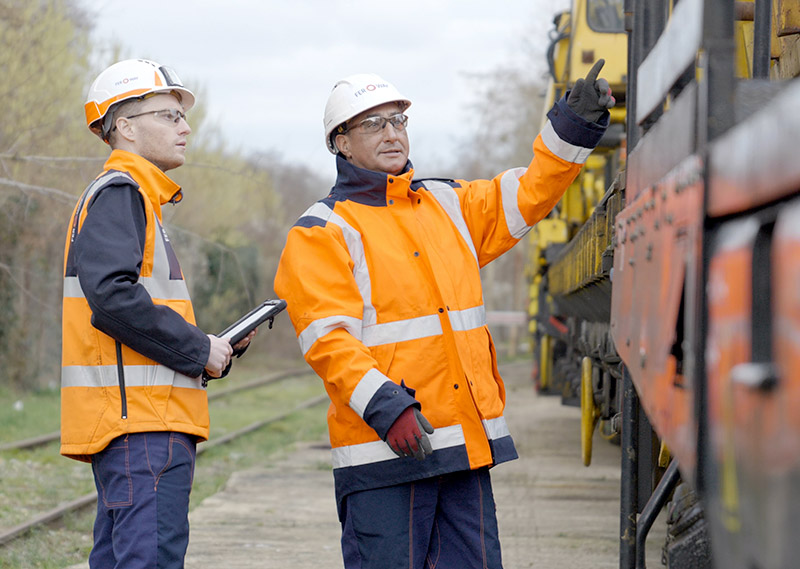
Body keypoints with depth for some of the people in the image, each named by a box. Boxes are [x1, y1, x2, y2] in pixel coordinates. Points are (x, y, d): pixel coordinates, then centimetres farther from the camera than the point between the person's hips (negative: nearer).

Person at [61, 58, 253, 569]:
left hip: (141, 423, 11)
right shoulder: (118, 193, -8)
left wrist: (219, 347, 12)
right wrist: (198, 349, -14)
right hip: (139, 419, -11)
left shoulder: (138, 198, 25)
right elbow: (111, 297, -22)